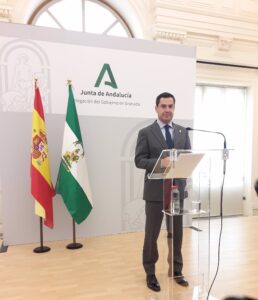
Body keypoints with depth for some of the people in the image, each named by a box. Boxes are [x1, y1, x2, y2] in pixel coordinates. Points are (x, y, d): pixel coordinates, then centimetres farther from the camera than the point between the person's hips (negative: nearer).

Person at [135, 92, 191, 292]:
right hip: (155, 190, -3)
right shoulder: (146, 133, -3)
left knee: (176, 232, 16)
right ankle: (150, 273, 28)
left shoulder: (183, 132, 9)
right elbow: (139, 160, -9)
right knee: (152, 233, 10)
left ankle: (176, 270, 35)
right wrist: (160, 162, -25)